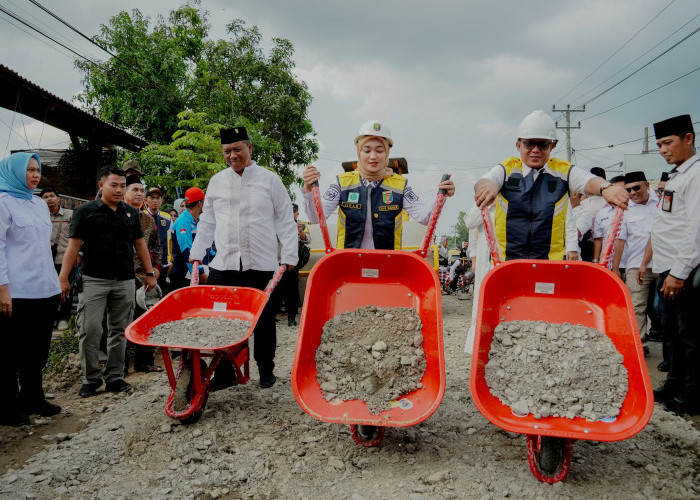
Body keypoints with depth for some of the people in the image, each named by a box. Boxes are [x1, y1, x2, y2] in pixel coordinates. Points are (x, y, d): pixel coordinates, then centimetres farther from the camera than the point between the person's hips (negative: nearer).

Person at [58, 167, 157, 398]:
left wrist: (150, 273, 13)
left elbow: (140, 244, 17)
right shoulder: (86, 211, 1)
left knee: (119, 330, 7)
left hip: (124, 281, 4)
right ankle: (91, 379, 10)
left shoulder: (131, 213, 13)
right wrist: (63, 278, -8)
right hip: (94, 280, -3)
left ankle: (115, 377, 17)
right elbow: (74, 245, -2)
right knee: (89, 330, -4)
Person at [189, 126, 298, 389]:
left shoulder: (269, 180, 5)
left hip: (262, 264, -2)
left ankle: (266, 371, 24)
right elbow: (207, 222, 20)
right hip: (223, 264, 3)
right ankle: (224, 373, 15)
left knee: (263, 321, 6)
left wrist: (289, 256, -2)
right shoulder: (216, 182, 14)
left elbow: (286, 221, 4)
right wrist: (196, 254, 15)